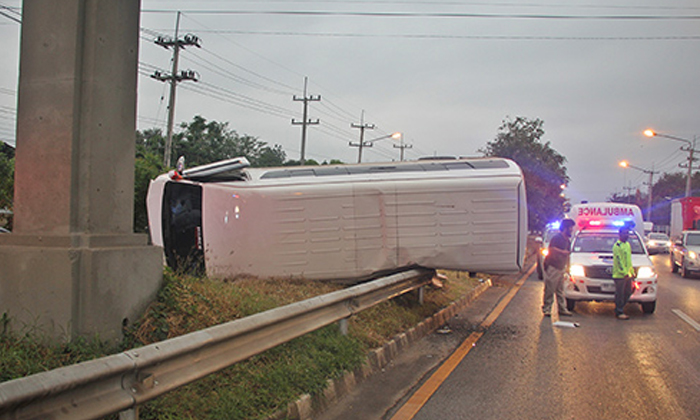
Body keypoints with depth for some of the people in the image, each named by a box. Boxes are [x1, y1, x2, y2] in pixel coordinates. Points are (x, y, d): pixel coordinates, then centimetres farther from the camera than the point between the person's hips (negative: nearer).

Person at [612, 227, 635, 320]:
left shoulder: (627, 244, 16)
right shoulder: (617, 246, -12)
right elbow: (619, 261, -17)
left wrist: (632, 272, 19)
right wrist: (624, 273, -21)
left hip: (627, 275, 9)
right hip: (620, 275, -9)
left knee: (628, 293, 12)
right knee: (620, 294, -3)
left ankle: (619, 309, 24)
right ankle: (619, 312, 5)